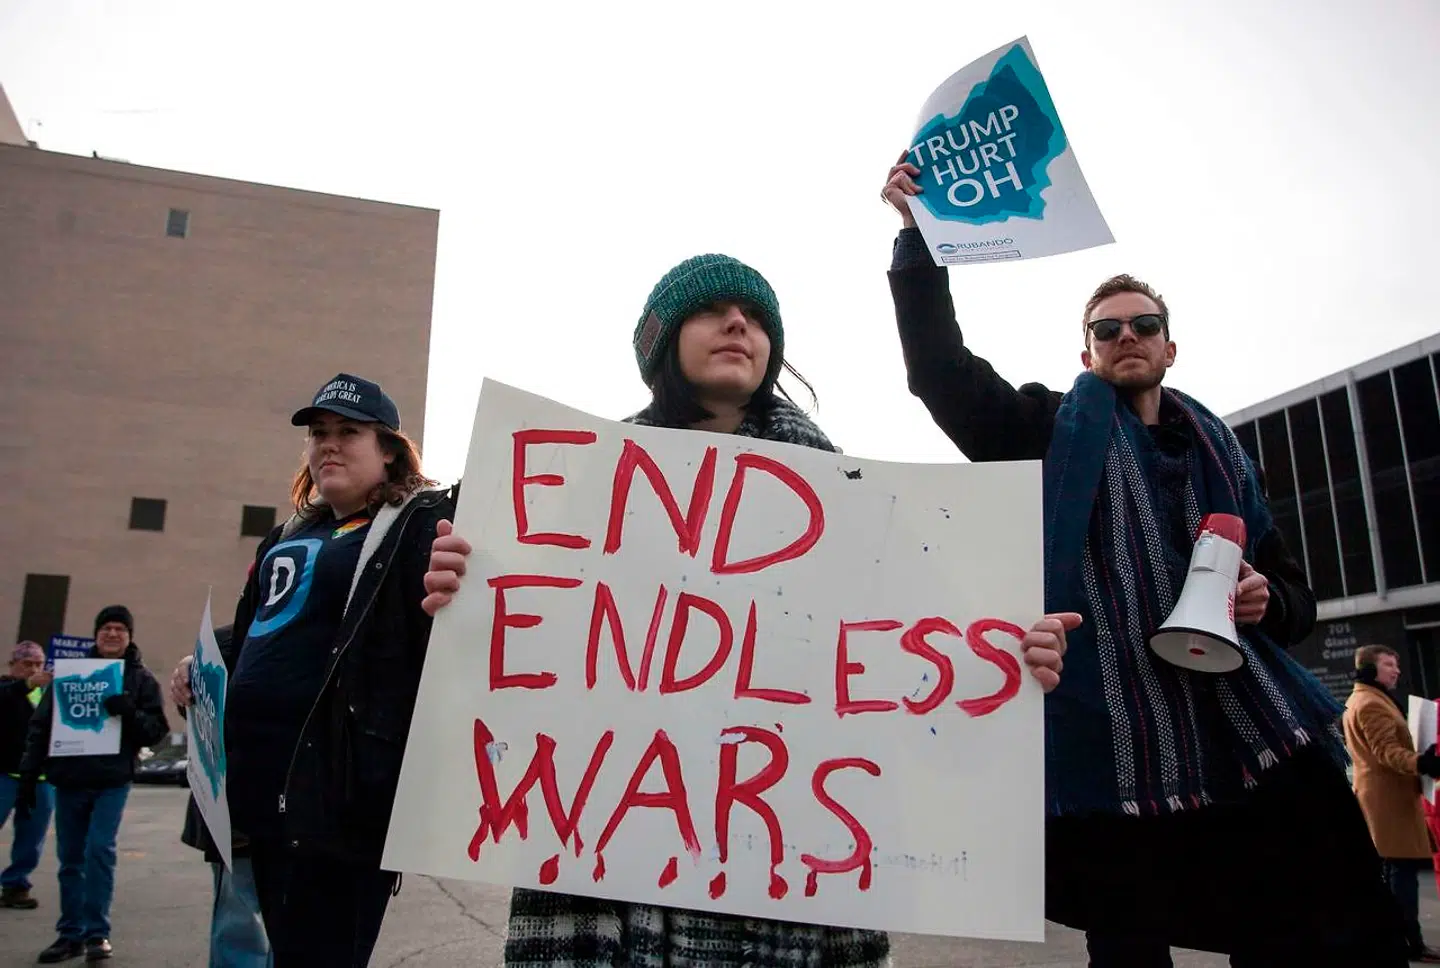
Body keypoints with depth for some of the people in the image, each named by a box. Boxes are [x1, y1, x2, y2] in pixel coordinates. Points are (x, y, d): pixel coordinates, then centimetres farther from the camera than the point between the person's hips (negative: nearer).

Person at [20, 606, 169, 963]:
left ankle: (97, 933, -1)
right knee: (70, 859, 9)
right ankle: (71, 934, 20)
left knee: (100, 850, -11)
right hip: (68, 780, 3)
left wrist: (129, 712, -20)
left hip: (112, 781, -3)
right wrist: (29, 773, 3)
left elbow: (157, 730, -1)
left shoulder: (141, 679, 3)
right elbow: (40, 724, 9)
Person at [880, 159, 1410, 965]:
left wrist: (1266, 600, -2)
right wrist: (920, 235, -13)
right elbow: (940, 366, -5)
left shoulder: (1221, 454, 18)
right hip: (1113, 759, -3)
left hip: (1255, 747, 4)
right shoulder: (1055, 430, 9)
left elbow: (1295, 599, 22)